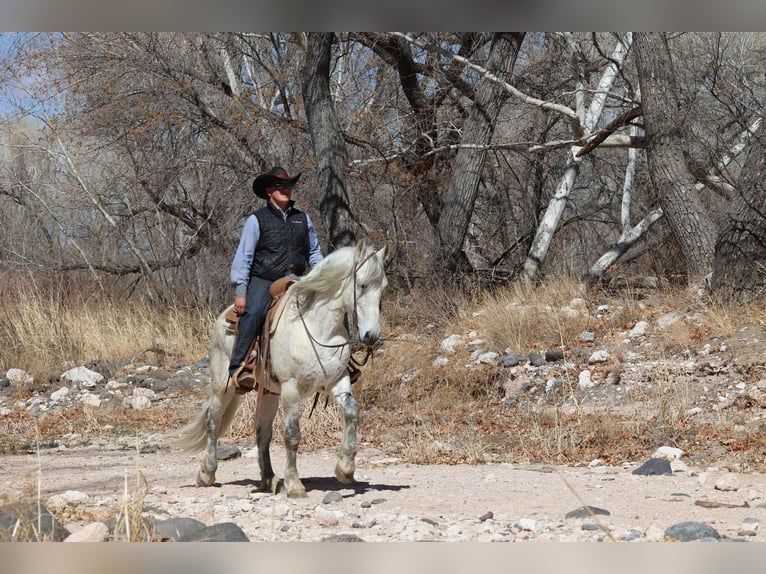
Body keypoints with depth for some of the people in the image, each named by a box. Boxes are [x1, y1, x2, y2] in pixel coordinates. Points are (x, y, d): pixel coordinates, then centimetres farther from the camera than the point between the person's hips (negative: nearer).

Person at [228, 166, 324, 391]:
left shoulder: (303, 219, 16)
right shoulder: (256, 220, 2)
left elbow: (314, 253, 23)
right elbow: (243, 257, -2)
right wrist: (240, 292, -11)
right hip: (263, 281, -5)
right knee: (254, 314, -32)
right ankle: (237, 368, -36)